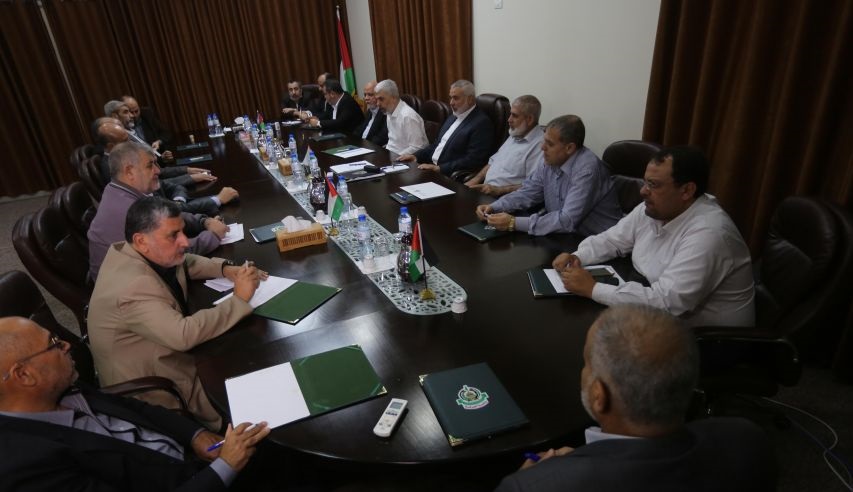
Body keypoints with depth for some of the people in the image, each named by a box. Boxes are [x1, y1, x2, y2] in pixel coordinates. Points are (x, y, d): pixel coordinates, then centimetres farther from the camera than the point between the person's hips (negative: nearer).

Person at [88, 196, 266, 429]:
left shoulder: (131, 252, -5)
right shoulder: (132, 288, -33)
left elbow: (185, 263, 12)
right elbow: (184, 335, -40)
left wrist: (226, 269, -6)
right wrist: (239, 299, -31)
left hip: (171, 354, 9)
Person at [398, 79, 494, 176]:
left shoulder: (482, 123, -12)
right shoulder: (452, 117, 17)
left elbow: (472, 161, -20)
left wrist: (439, 168, -23)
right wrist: (416, 156, 5)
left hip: (452, 176, -8)